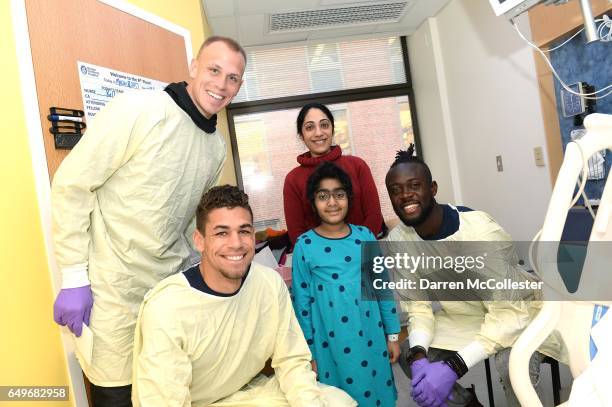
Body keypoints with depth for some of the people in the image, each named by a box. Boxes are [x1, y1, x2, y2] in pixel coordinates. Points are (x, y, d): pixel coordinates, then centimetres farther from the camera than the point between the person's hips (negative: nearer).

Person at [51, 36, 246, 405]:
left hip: (172, 286, 6)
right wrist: (75, 278, -14)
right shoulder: (139, 109, -13)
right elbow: (72, 184, -13)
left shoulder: (217, 147, 6)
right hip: (113, 287, -5)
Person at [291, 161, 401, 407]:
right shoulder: (304, 245, -8)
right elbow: (301, 302, -3)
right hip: (330, 342, -2)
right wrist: (308, 351, 0)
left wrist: (392, 334, 7)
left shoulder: (365, 236, -2)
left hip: (370, 337, 2)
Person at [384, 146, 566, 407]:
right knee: (408, 355, -5)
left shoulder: (480, 231, -33)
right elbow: (418, 308, -8)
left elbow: (510, 313, -31)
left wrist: (453, 366, -39)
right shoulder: (397, 241, -15)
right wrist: (418, 356, -28)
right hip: (461, 318, 5)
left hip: (518, 315, -5)